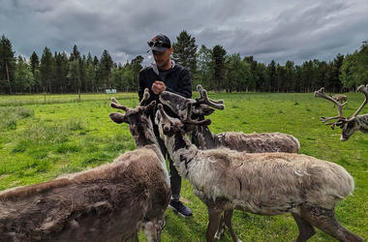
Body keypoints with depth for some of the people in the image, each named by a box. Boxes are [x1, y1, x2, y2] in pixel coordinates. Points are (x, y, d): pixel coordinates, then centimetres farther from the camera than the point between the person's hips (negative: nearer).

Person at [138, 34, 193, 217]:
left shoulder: (182, 73, 0)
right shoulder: (145, 74, 3)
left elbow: (186, 98, -14)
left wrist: (165, 91, -27)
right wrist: (154, 93, -23)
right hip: (154, 130, -1)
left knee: (177, 169, 15)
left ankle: (175, 200, 38)